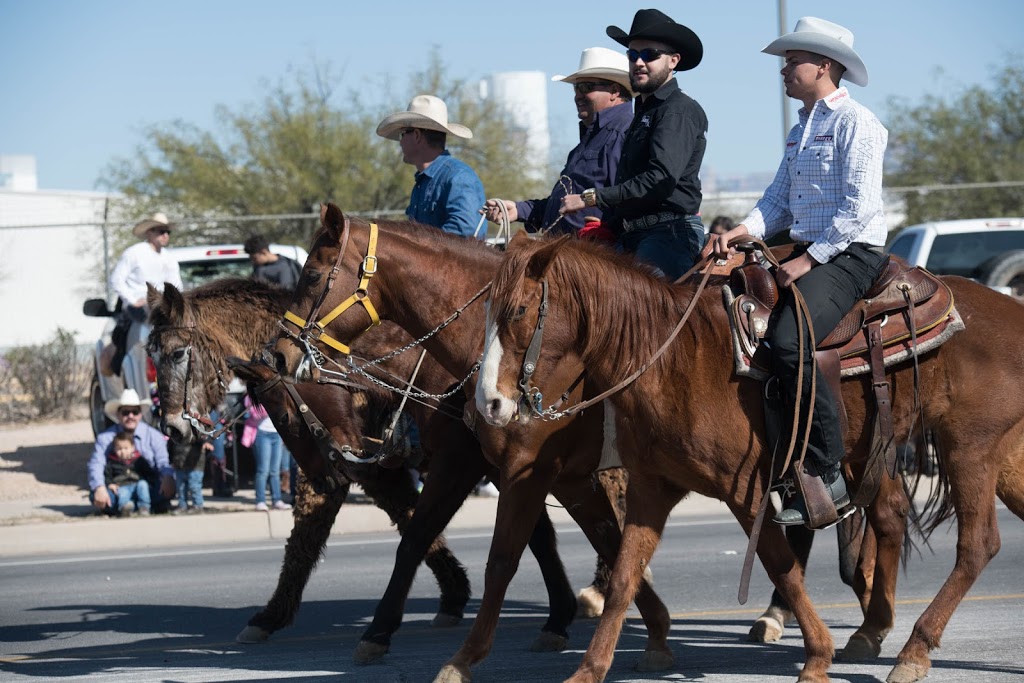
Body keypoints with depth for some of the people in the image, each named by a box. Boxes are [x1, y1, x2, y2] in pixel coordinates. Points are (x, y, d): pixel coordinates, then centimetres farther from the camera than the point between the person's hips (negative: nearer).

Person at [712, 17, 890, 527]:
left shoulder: (855, 123, -8)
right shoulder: (800, 131, 21)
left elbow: (858, 208, -16)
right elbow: (780, 200, 18)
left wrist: (808, 261, -18)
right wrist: (742, 231, -1)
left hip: (851, 255, -10)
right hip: (806, 253, 10)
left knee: (788, 342, -30)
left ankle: (827, 475, -25)